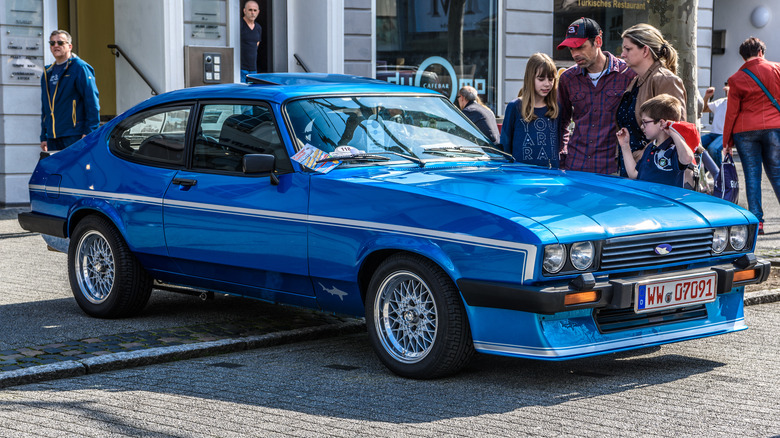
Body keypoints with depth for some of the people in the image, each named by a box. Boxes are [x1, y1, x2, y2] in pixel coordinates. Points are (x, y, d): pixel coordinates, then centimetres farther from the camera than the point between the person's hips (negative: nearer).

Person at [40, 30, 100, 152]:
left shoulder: (80, 68, -4)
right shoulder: (48, 73, 19)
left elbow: (92, 102, -10)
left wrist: (89, 132, -17)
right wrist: (43, 137, 18)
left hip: (75, 137, -7)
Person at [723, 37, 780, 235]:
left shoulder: (736, 79, 1)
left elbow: (732, 112, 1)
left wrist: (727, 141, 5)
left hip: (745, 130, -1)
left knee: (752, 175, 3)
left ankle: (757, 220, -2)